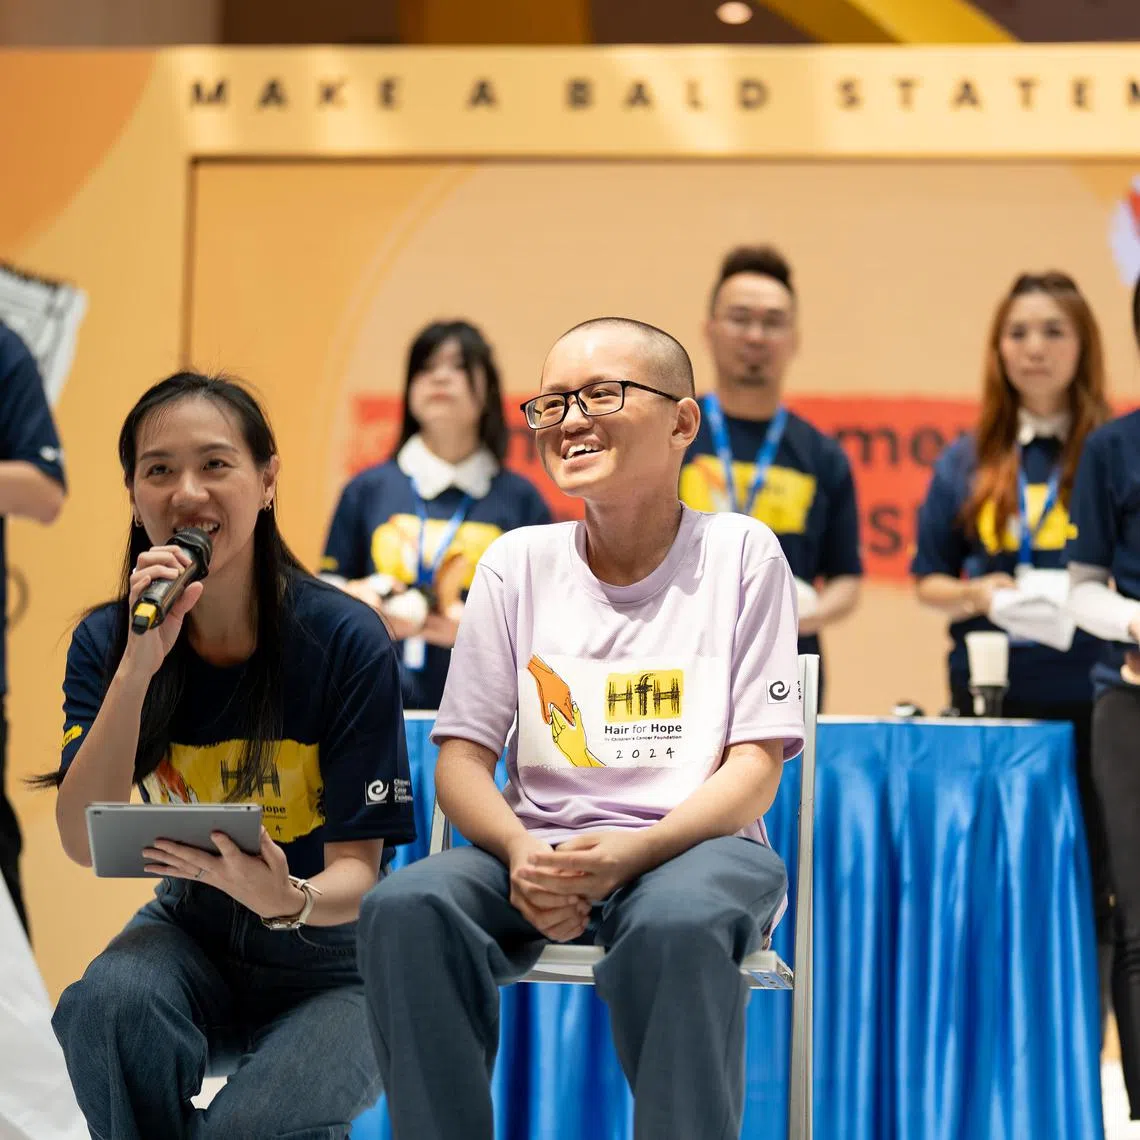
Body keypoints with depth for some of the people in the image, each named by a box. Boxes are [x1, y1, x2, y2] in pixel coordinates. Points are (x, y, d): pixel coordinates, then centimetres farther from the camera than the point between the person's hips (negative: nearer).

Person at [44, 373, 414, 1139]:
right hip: (193, 937, 3)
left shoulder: (347, 641, -16)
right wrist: (139, 665, -27)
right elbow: (83, 844, -18)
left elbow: (357, 875, -14)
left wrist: (290, 901, -38)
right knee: (107, 1004, -31)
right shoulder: (106, 641, -5)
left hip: (328, 961, -3)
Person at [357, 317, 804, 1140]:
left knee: (676, 926, -38)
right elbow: (463, 756, 7)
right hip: (541, 846, 3)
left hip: (692, 846, -2)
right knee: (406, 910, -28)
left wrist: (633, 852, -20)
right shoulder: (518, 564, 10)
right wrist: (519, 853, -16)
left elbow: (756, 768, -3)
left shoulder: (740, 554, 3)